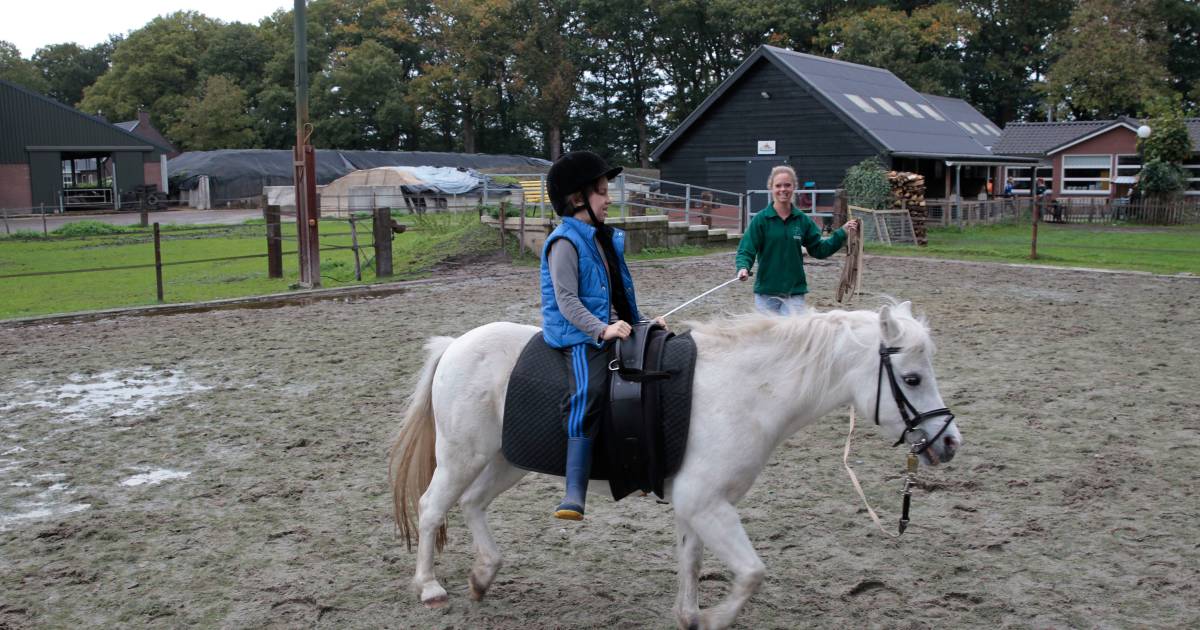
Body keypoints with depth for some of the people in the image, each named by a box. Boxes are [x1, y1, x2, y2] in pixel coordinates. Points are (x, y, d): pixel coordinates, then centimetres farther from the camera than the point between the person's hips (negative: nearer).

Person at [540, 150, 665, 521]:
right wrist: (602, 329, -28)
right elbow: (566, 300, -18)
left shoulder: (605, 238, 18)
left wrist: (643, 323, 17)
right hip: (581, 336, -9)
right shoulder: (565, 242, -9)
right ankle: (575, 495, -33)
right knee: (589, 394, -27)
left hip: (615, 329, 9)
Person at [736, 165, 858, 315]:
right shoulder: (761, 219, -6)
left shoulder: (803, 220, 3)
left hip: (794, 292, 1)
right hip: (766, 292, -1)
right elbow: (746, 250, -8)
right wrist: (743, 267, -29)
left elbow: (818, 249, 9)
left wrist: (842, 232, 0)